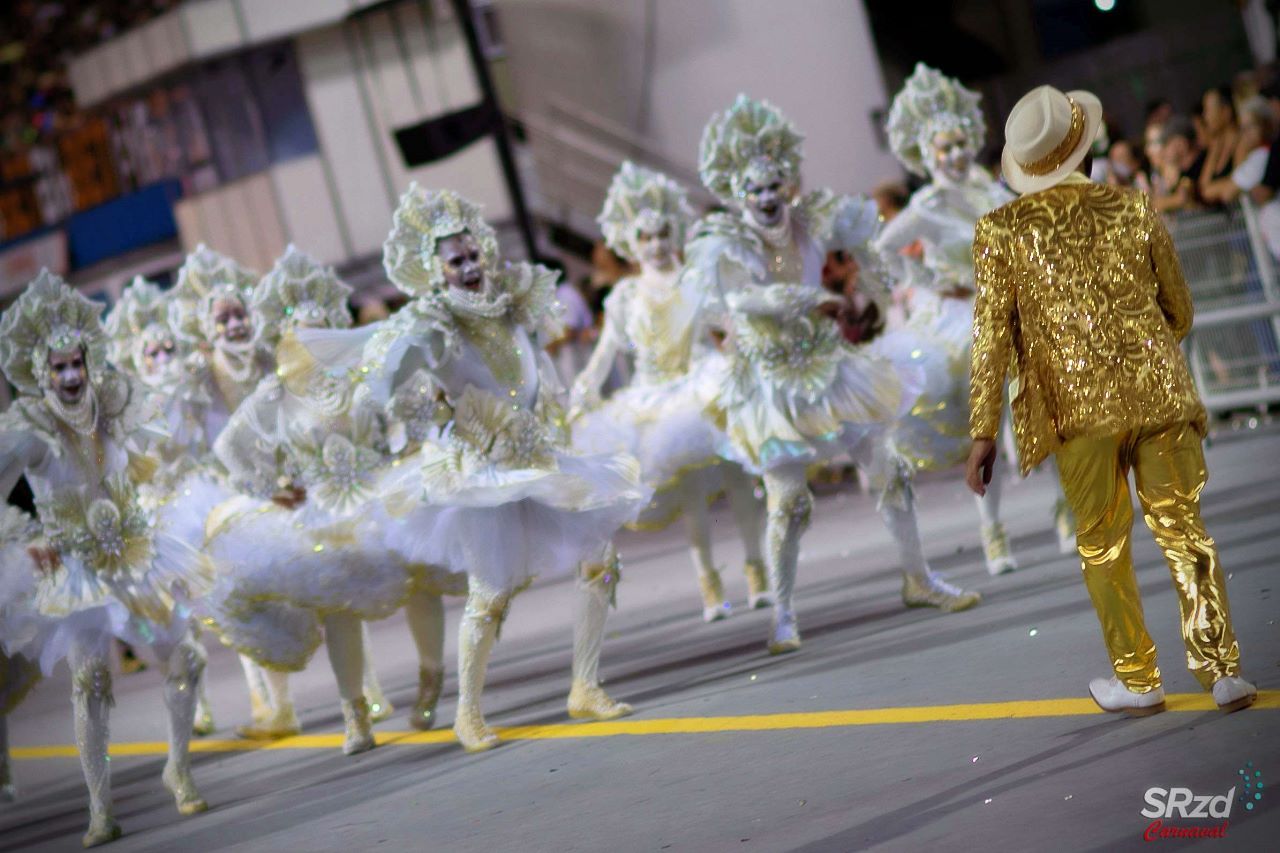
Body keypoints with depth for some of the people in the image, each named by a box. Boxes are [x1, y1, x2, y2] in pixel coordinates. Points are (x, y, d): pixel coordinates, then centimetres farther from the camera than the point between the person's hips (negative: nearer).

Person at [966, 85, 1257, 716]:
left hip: (1079, 405, -1)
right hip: (1160, 395, 1)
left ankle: (1138, 682, 17)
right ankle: (1222, 671, 5)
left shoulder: (1001, 232, -3)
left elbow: (992, 338, -6)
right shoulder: (1134, 211, 2)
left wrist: (983, 433, -1)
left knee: (1103, 546, 11)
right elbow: (1180, 314, 11)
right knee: (1183, 530, 8)